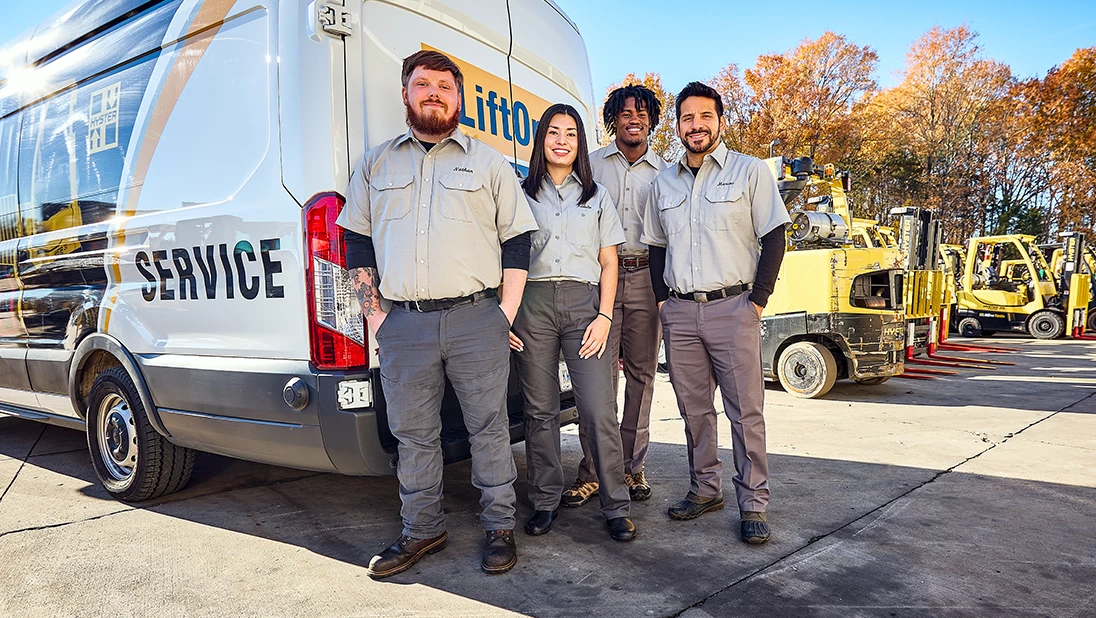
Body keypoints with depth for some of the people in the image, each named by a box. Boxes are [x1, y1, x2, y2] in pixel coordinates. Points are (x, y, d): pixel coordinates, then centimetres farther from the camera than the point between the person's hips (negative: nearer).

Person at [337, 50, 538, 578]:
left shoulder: (488, 162, 10)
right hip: (403, 326, 2)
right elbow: (358, 243, 15)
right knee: (413, 434, 10)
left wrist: (506, 311, -2)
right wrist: (374, 314, 5)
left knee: (489, 428, 4)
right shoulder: (376, 164, 15)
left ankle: (499, 528, 20)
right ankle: (422, 530, 26)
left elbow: (517, 240, 7)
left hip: (477, 320, -2)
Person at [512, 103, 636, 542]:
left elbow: (609, 263, 11)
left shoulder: (596, 196, 16)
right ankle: (545, 502, 16)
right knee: (540, 410, 3)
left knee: (599, 412, -7)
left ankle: (616, 508, 3)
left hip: (585, 301, 0)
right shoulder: (522, 194, 13)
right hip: (534, 303, 1)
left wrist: (604, 316, -2)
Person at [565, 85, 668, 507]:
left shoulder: (663, 172, 14)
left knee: (641, 373, 3)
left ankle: (631, 467, 14)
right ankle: (591, 470, 2)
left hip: (646, 278, 2)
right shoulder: (591, 164, 12)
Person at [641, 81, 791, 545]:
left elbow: (774, 237, 0)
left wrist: (757, 300, -6)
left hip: (732, 307, -4)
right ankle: (705, 490, 23)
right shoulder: (663, 183, 15)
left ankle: (753, 505, 7)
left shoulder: (751, 172, 3)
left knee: (745, 410, -2)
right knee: (693, 408, 9)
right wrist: (662, 300, 9)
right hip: (679, 311, 4)